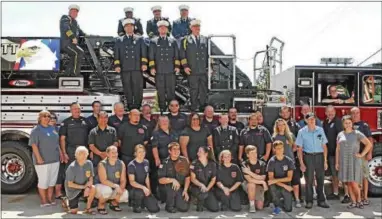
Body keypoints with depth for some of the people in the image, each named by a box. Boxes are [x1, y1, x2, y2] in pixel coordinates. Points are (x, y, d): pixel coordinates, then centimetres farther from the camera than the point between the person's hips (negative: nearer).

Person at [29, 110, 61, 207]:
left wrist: (61, 154, 16)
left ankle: (50, 198, 24)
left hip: (55, 159, 6)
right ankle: (43, 200, 14)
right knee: (43, 181, 1)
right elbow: (34, 145, -13)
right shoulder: (36, 130, -7)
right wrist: (38, 157, -20)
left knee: (52, 180, 12)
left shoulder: (53, 128, 12)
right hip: (43, 161, -6)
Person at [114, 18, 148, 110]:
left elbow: (144, 52, 5)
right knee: (127, 89, 3)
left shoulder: (140, 39, 12)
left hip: (137, 68, -1)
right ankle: (130, 107, 11)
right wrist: (117, 65, -1)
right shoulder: (119, 40, 15)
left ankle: (137, 106, 7)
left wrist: (144, 63, -7)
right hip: (125, 69, 1)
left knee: (138, 88, -2)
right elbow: (116, 54, 10)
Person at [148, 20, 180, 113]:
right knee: (160, 91, 3)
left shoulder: (172, 41, 13)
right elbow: (151, 56, 6)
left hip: (171, 70, 1)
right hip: (159, 71, 0)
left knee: (171, 90, 2)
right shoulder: (153, 41, 10)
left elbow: (176, 55, 11)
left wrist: (177, 66, 1)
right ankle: (162, 108, 11)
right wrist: (152, 67, -2)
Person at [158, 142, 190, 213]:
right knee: (172, 186, -35)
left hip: (180, 189, 2)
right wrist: (172, 180, -31)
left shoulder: (184, 161, -2)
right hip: (167, 187, -2)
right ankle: (169, 205, -9)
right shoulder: (165, 163, -9)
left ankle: (175, 200, 18)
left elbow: (187, 178, 3)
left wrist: (185, 190, -7)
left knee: (184, 208, -16)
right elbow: (161, 180, -15)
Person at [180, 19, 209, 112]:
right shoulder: (185, 41, 5)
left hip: (204, 70, 3)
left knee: (204, 89, 6)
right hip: (192, 71, -3)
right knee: (194, 90, 1)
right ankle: (193, 108, 10)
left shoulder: (205, 40, 15)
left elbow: (209, 54, 15)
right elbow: (182, 55, 2)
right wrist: (185, 66, -8)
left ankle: (203, 107, 15)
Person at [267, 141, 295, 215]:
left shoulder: (289, 161, -5)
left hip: (286, 186, 0)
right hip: (276, 187, 0)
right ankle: (277, 205, -9)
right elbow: (271, 178, -13)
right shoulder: (272, 161, -8)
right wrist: (284, 185, -21)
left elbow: (289, 178, -9)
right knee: (271, 185, -35)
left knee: (288, 209, -14)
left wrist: (276, 180, -21)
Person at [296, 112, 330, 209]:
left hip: (319, 156, 2)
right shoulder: (302, 132, -1)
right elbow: (300, 148, 0)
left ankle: (321, 200, 17)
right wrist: (301, 163, -6)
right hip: (308, 157, -2)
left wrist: (325, 161, 2)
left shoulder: (320, 130, 6)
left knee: (320, 179, 6)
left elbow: (324, 146, 7)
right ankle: (309, 201, 11)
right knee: (309, 180, 1)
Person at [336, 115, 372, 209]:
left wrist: (362, 154, -9)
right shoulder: (340, 135, 7)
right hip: (344, 162, 4)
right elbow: (338, 149, 8)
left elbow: (369, 144, -6)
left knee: (354, 183, -7)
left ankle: (359, 200, 14)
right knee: (348, 183, 5)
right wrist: (337, 162, 5)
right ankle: (353, 202, 13)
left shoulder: (357, 133, -3)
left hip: (354, 162, -4)